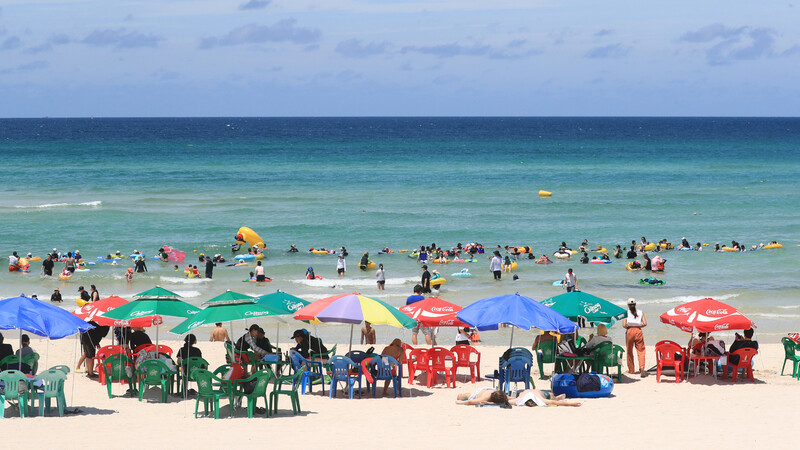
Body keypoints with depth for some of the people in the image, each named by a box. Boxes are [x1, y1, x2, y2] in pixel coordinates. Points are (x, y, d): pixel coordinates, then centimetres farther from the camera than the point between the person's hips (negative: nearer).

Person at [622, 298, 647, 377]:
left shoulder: (626, 313, 2)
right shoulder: (640, 312, 8)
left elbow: (624, 325, -7)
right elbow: (645, 323, -1)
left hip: (629, 331, -1)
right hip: (638, 331, 1)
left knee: (629, 351, 13)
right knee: (640, 350, -1)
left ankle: (631, 369, 19)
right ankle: (642, 367, -22)